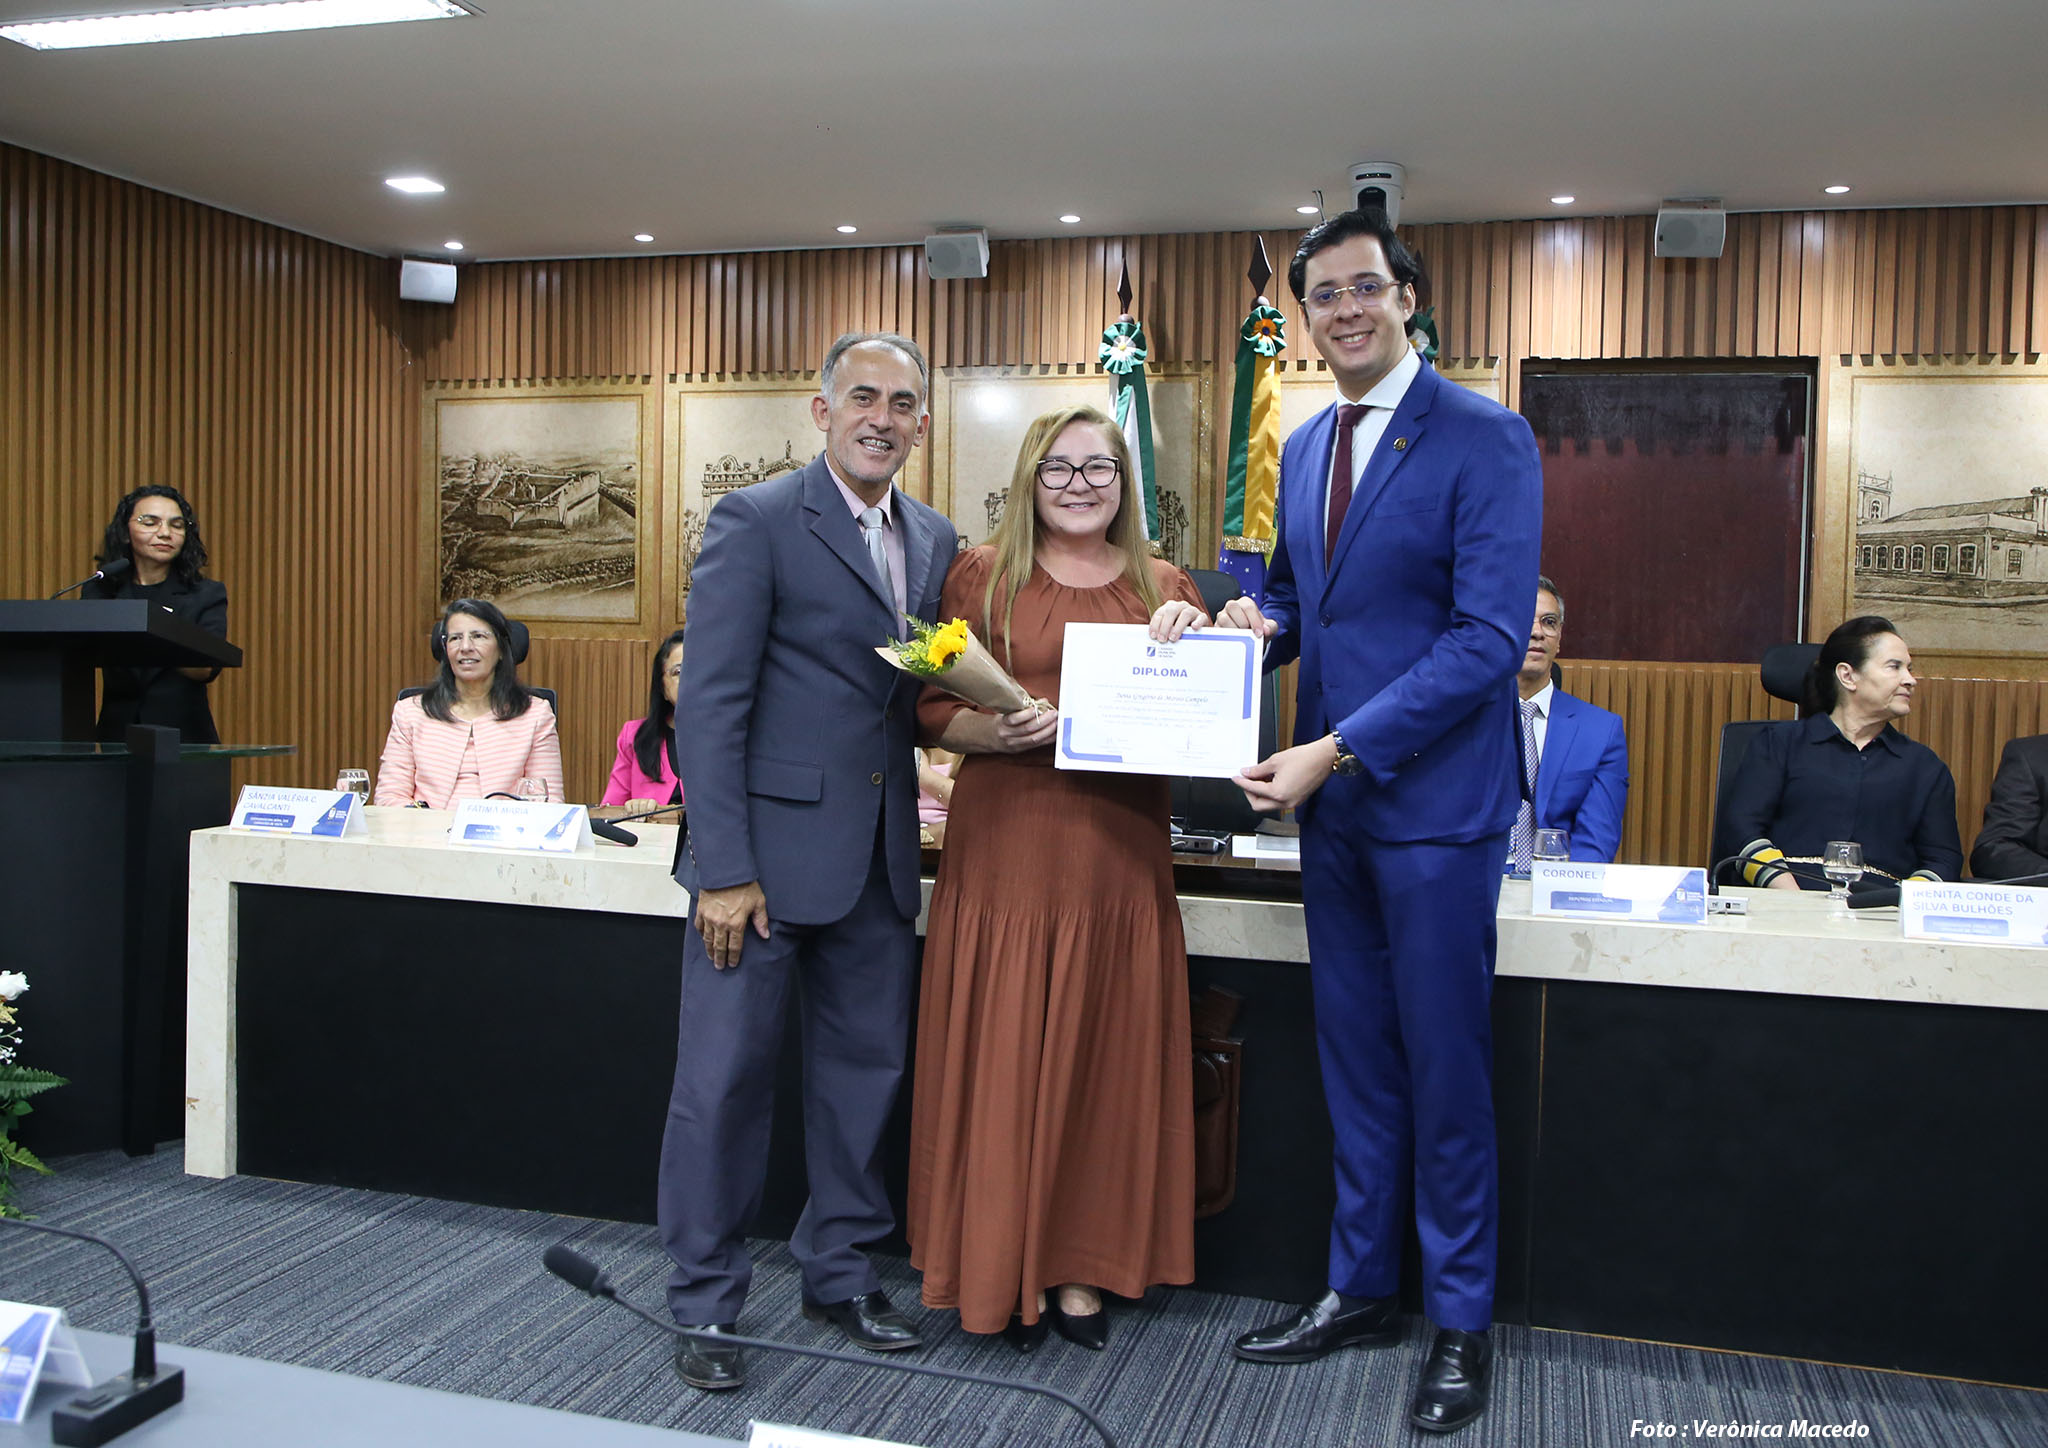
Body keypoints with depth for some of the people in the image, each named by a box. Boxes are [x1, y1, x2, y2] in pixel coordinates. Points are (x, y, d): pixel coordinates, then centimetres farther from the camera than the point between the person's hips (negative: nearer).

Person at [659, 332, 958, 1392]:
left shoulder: (934, 541, 12)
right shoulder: (756, 520, -7)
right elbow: (711, 701, -12)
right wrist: (723, 869, -17)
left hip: (880, 855, 6)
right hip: (769, 844, -6)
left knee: (866, 1066, 14)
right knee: (725, 1076, 2)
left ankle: (839, 1271, 31)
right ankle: (704, 1303, 19)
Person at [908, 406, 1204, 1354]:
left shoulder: (1165, 589, 12)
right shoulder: (981, 574, 5)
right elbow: (933, 710, 1)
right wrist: (1000, 730, -18)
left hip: (1121, 854, 2)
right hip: (1005, 848, -2)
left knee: (1104, 1057, 7)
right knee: (1002, 1057, 2)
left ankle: (1079, 1268, 21)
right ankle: (1004, 1271, 17)